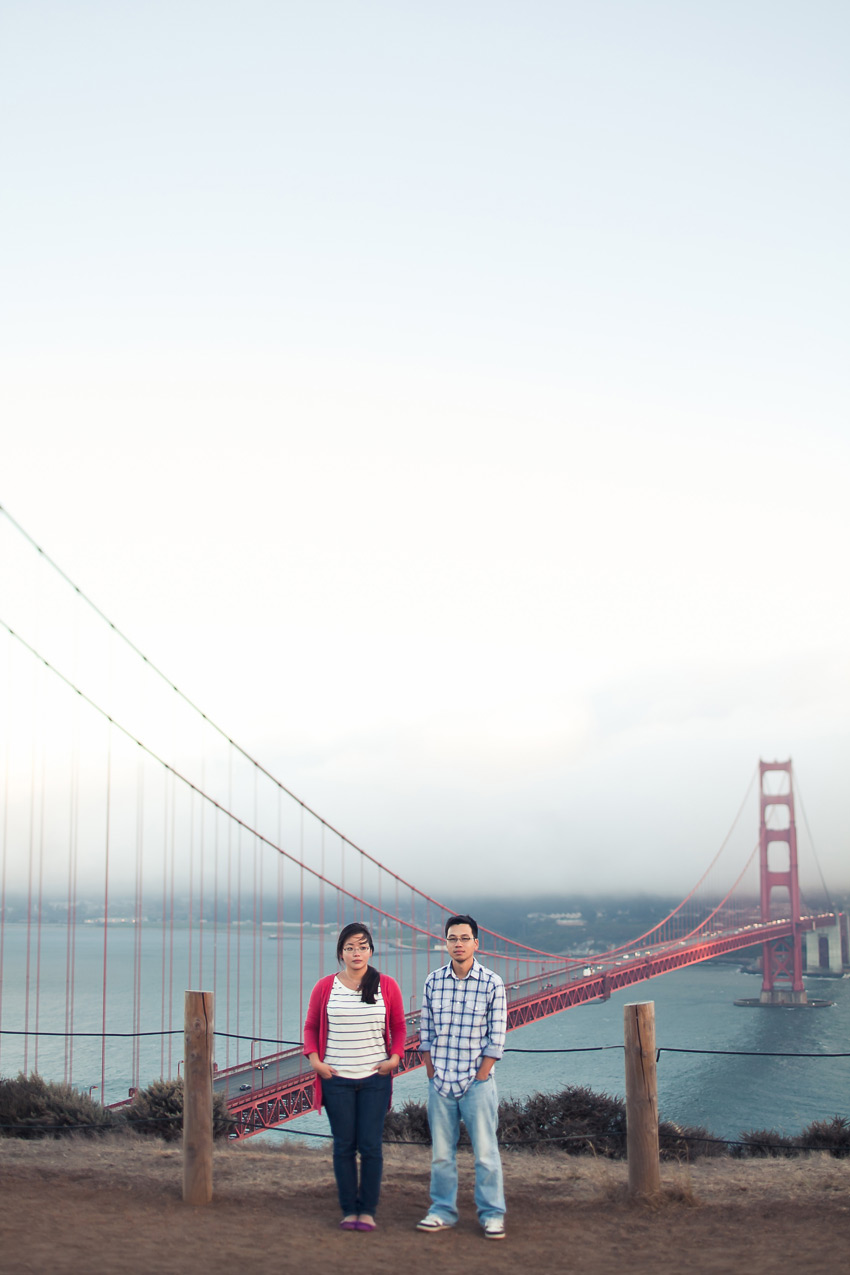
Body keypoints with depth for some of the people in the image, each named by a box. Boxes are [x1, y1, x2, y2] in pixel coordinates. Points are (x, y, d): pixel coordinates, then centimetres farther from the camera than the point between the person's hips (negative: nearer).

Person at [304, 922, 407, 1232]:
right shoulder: (325, 987, 2)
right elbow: (311, 1027, 9)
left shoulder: (387, 986, 2)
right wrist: (314, 1058, -5)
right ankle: (349, 1210, 16)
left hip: (375, 1079, 0)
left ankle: (368, 1210, 12)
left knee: (371, 1145, 0)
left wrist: (394, 1057, -4)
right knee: (344, 1145, 6)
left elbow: (399, 1027, 11)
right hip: (336, 1078, 0)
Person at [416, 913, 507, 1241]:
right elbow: (425, 1032, 8)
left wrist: (479, 1078, -8)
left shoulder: (492, 983, -6)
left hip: (477, 1082, -3)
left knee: (485, 1152, 0)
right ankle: (443, 1211, 20)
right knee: (440, 1152, 9)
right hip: (440, 1082, 3)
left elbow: (496, 1039, -6)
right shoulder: (433, 981, 3)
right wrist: (431, 1073, 2)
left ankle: (492, 1214, 11)